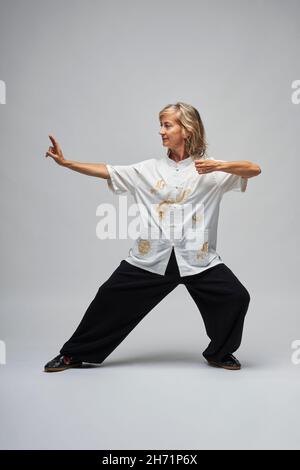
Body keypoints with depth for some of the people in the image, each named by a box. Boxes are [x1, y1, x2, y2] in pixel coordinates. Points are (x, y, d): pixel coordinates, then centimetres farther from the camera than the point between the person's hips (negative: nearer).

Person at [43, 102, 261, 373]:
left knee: (236, 297, -12)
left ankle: (219, 354, 17)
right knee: (112, 297, 2)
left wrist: (220, 165, -25)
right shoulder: (150, 169, 9)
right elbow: (107, 171, 7)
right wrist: (66, 162, 1)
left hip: (197, 258, -1)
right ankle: (74, 355, 21)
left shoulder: (210, 169, 1)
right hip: (151, 257, 2)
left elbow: (254, 170, -8)